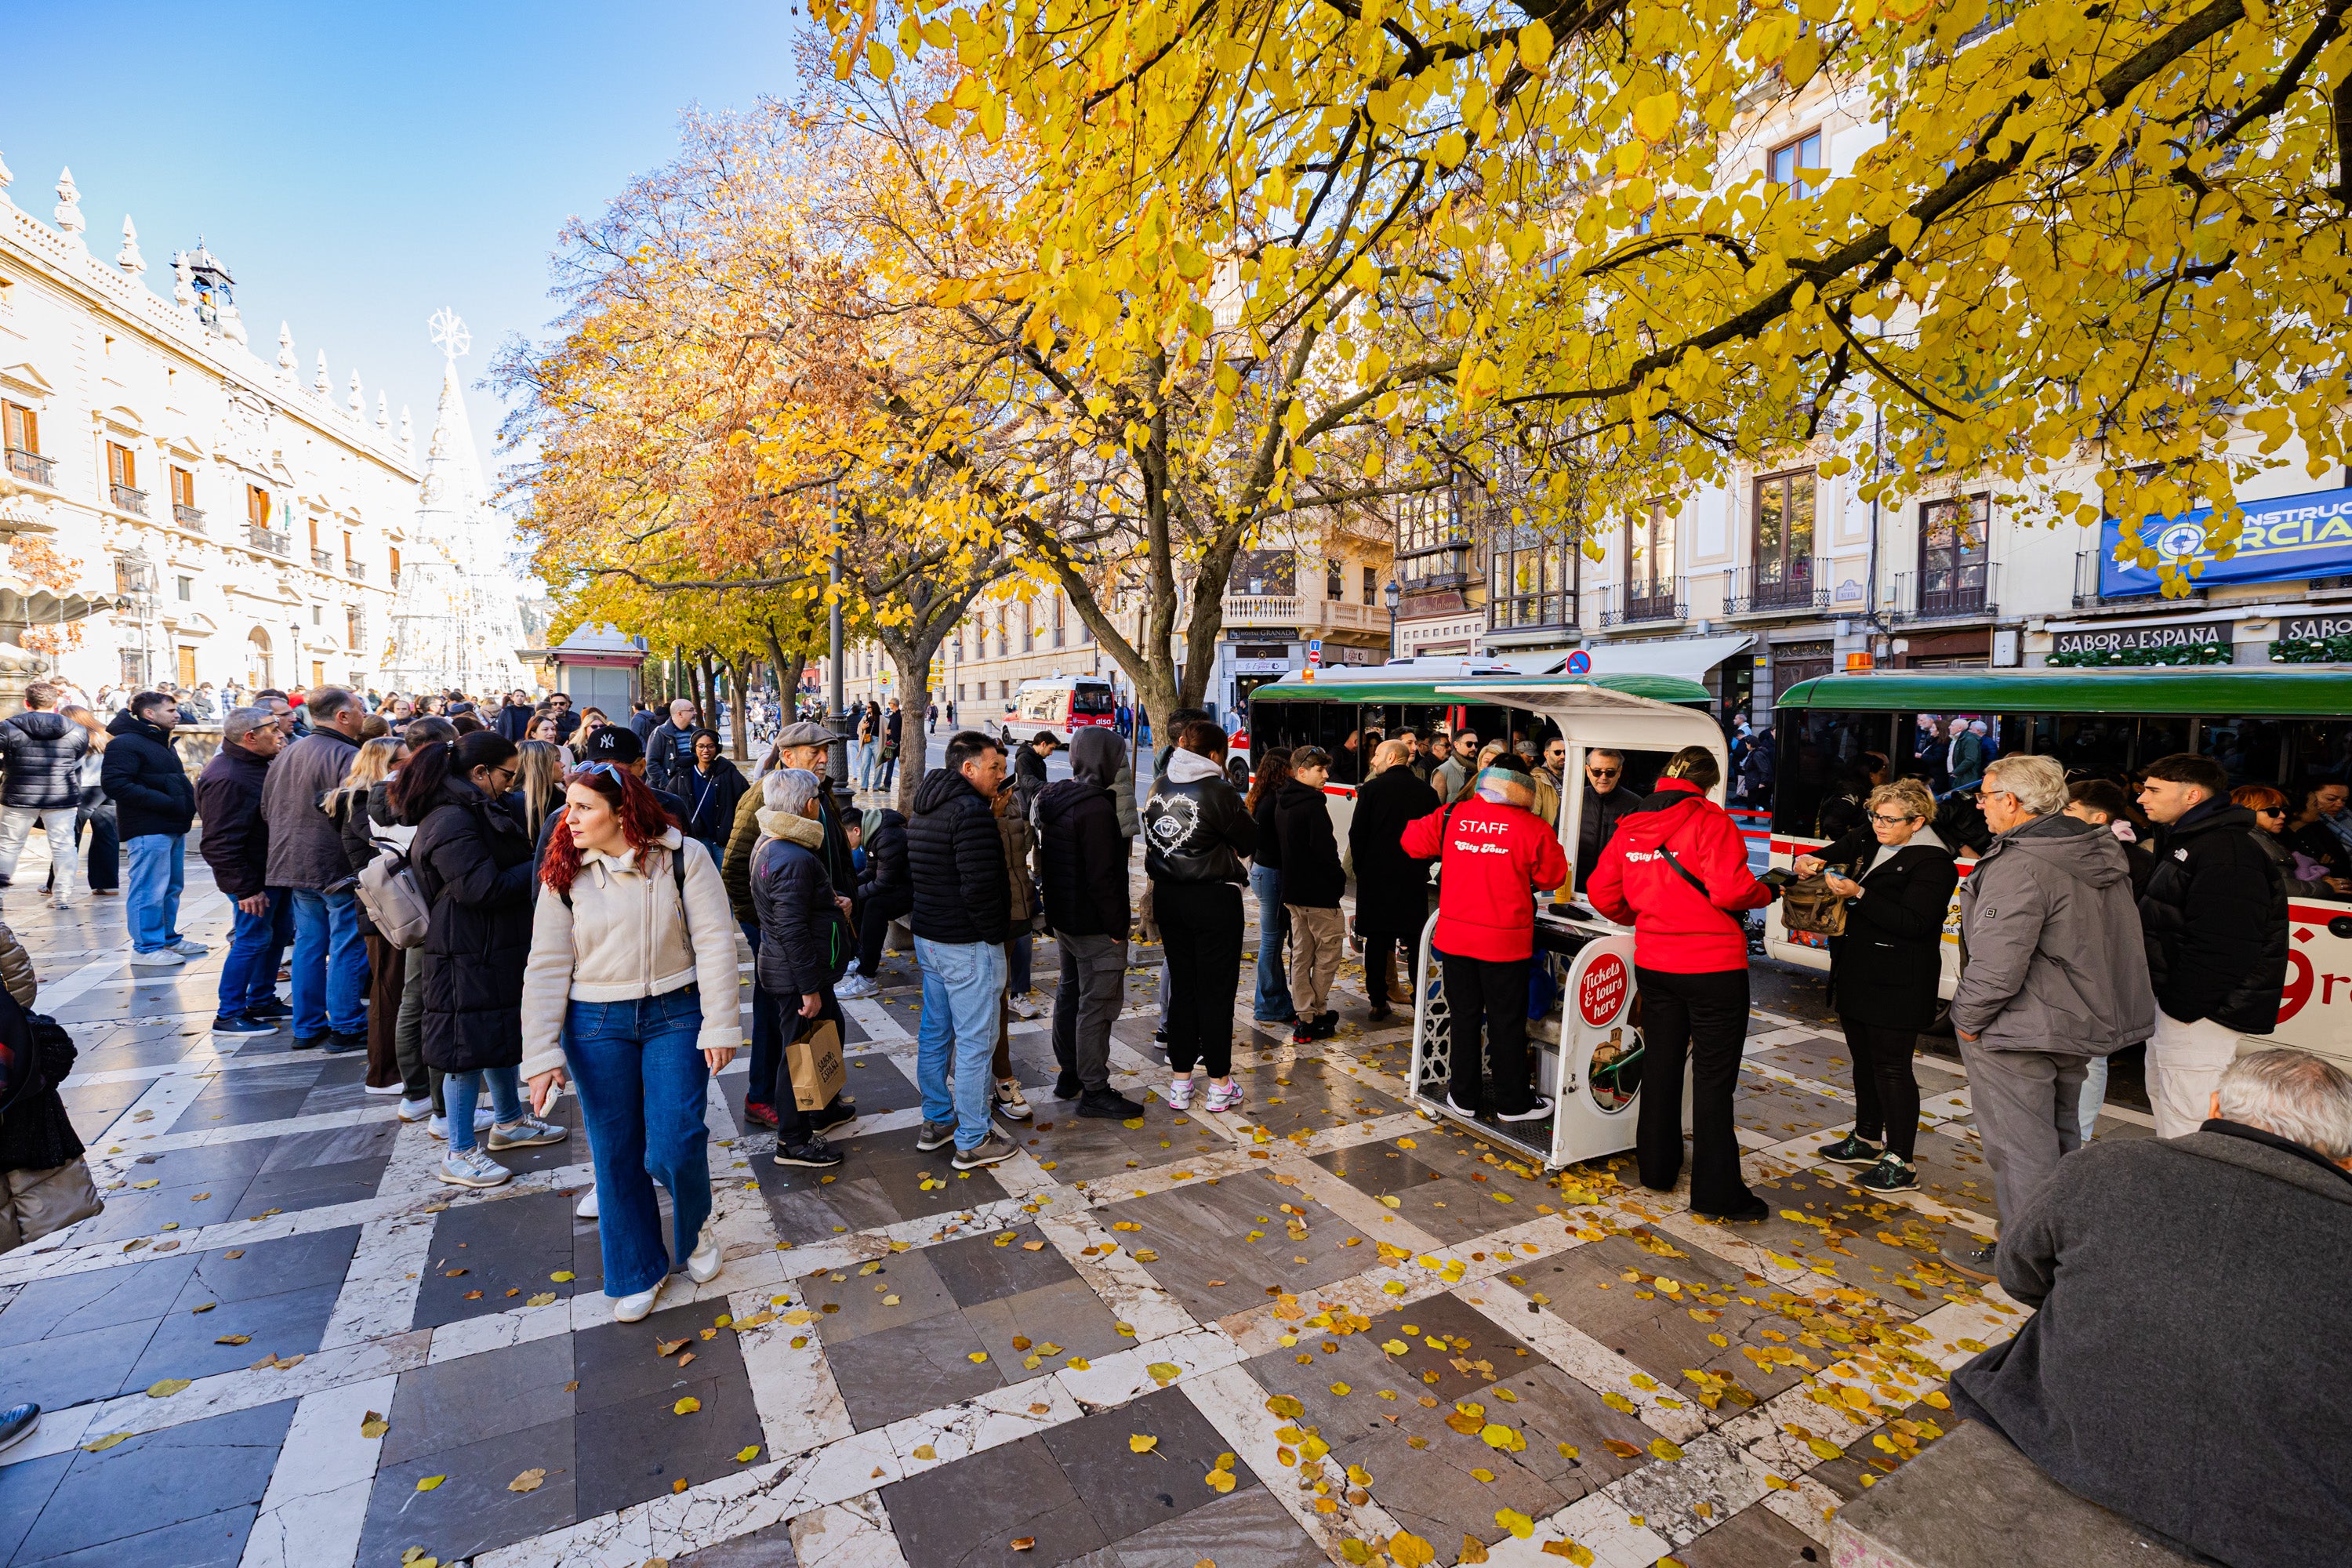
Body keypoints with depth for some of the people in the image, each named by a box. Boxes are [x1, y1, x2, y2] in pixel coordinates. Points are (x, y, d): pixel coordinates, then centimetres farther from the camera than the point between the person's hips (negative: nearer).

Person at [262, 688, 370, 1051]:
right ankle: (346, 1028, 5)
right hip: (338, 868, -8)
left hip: (294, 865, 9)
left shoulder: (287, 754, 12)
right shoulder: (346, 756, -17)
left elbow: (267, 808, 19)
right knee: (347, 947, 0)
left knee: (308, 945, 15)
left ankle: (306, 1027, 21)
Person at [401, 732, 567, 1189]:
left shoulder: (478, 810, 12)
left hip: (498, 950, 11)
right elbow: (483, 887, -26)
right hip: (468, 958, -10)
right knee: (470, 1047, 0)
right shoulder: (451, 821, -21)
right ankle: (459, 1154, 13)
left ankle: (510, 1121, 36)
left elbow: (509, 865, 20)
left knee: (503, 1035, 21)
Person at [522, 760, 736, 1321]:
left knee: (675, 1146, -6)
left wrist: (720, 1026, -12)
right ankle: (638, 1271, 31)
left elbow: (715, 942, -9)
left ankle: (695, 1227, 28)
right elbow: (546, 967, 0)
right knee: (615, 1153, 10)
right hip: (595, 1024, 2)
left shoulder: (683, 857, -9)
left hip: (675, 1013, -2)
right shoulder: (562, 873, -1)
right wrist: (541, 1055, -5)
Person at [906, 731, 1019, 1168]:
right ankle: (973, 1141, 11)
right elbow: (981, 887, -25)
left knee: (935, 1033, 19)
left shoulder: (924, 809, 12)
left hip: (927, 937, 10)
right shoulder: (971, 810, -20)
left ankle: (937, 1122, 32)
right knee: (975, 1042, 1)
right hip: (968, 945, -10)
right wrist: (993, 935, -13)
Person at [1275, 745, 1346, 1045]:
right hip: (1318, 891, -9)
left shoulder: (1282, 803, 10)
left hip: (1293, 890, 9)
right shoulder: (1313, 805, -18)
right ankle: (1315, 1015, 8)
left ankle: (1303, 1014, 19)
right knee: (1329, 948, 3)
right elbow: (1325, 850, -20)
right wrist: (1340, 878, -5)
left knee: (1301, 953, 13)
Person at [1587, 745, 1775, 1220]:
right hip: (1713, 966, -5)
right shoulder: (1709, 820, -12)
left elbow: (1602, 892, 4)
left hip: (1653, 962, 5)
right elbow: (1730, 890, -21)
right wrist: (1766, 893, -1)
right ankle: (1717, 1193, 10)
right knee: (1714, 1078, 3)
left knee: (1661, 1065, 18)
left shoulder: (1629, 826, 4)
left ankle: (1656, 1168, 29)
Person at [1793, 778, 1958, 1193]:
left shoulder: (1933, 863, -14)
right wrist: (1811, 862, -4)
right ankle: (1867, 1139, 34)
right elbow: (1831, 855, 20)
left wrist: (1859, 895, -29)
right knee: (1864, 1060, 19)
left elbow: (1914, 923, -23)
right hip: (1856, 976, 8)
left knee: (1891, 1067, -2)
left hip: (1895, 986, -8)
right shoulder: (1866, 841, 8)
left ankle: (1900, 1163, 8)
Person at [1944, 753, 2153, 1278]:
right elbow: (2111, 943, 16)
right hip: (2080, 1022, 10)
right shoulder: (2102, 853, 6)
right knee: (2061, 1137, 23)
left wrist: (1968, 1018, -13)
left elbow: (1997, 963, -28)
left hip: (2018, 1035, -10)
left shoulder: (2019, 867, -25)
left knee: (2018, 1147, 3)